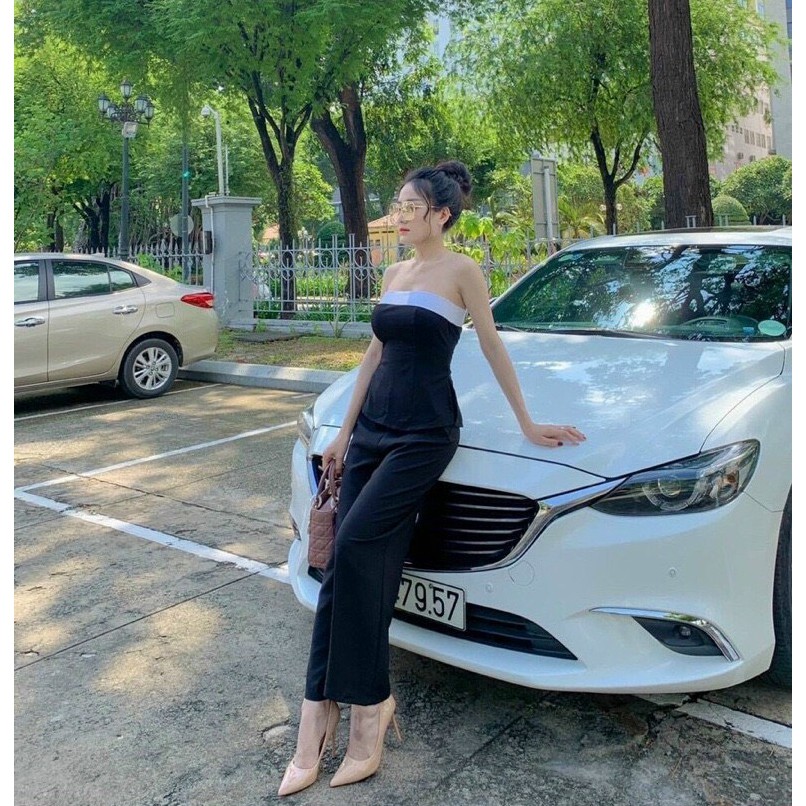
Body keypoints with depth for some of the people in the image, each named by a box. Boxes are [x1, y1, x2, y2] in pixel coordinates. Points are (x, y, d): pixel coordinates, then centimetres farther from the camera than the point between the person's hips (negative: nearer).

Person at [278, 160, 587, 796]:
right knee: (366, 566, 1)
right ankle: (319, 718, 3)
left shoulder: (461, 270, -4)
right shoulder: (395, 273, 16)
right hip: (372, 427, 6)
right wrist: (345, 432, 17)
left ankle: (368, 701, -4)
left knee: (354, 549, -19)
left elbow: (493, 348, -1)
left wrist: (528, 424, 0)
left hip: (425, 432, -6)